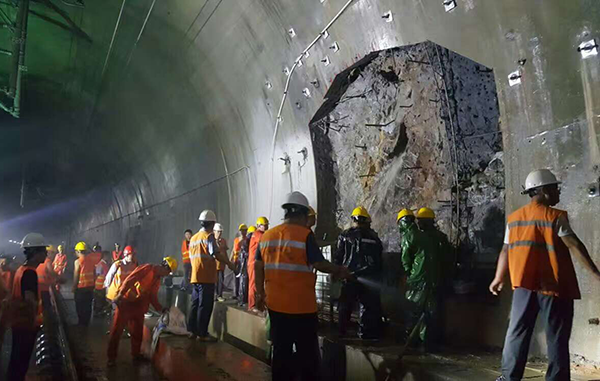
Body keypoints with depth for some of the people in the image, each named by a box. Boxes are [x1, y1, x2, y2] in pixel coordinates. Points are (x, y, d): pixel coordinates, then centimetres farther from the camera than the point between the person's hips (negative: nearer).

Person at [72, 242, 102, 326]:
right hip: (90, 286, 5)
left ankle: (81, 324, 13)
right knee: (88, 306, 13)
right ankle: (86, 323, 20)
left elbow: (76, 276, -13)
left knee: (80, 307, 7)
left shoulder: (78, 261, -13)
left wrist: (74, 287, -2)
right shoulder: (91, 259, 2)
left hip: (81, 287, -5)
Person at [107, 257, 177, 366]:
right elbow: (129, 280, -23)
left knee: (138, 332, 11)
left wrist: (161, 309, -2)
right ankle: (111, 357, 9)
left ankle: (136, 354, 25)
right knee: (116, 330, 1)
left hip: (138, 306, 8)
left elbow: (153, 297, 10)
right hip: (125, 301, -8)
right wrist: (120, 295, -27)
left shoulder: (157, 280, 11)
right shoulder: (147, 268, -16)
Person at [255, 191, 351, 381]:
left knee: (281, 350, 15)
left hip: (275, 304, 6)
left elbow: (258, 266, 9)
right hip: (301, 306, -5)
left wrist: (260, 293, 18)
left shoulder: (266, 235, 5)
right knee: (307, 352, 8)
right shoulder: (305, 235, -12)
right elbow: (320, 264, -13)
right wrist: (340, 271, 3)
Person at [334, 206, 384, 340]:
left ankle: (342, 333, 11)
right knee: (368, 307, 10)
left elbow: (337, 257, -3)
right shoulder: (373, 237, 3)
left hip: (349, 277, -1)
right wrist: (378, 276, 17)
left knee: (345, 307, 9)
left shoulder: (345, 235, -3)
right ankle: (366, 334, 11)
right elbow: (380, 259, 9)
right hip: (369, 278, 1)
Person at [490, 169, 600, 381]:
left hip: (524, 284, 5)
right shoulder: (555, 217, -8)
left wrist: (498, 279, 19)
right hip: (553, 285, -5)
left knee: (517, 332, 10)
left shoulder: (514, 218, 8)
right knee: (557, 338, 6)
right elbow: (574, 245, -13)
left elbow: (506, 250, 11)